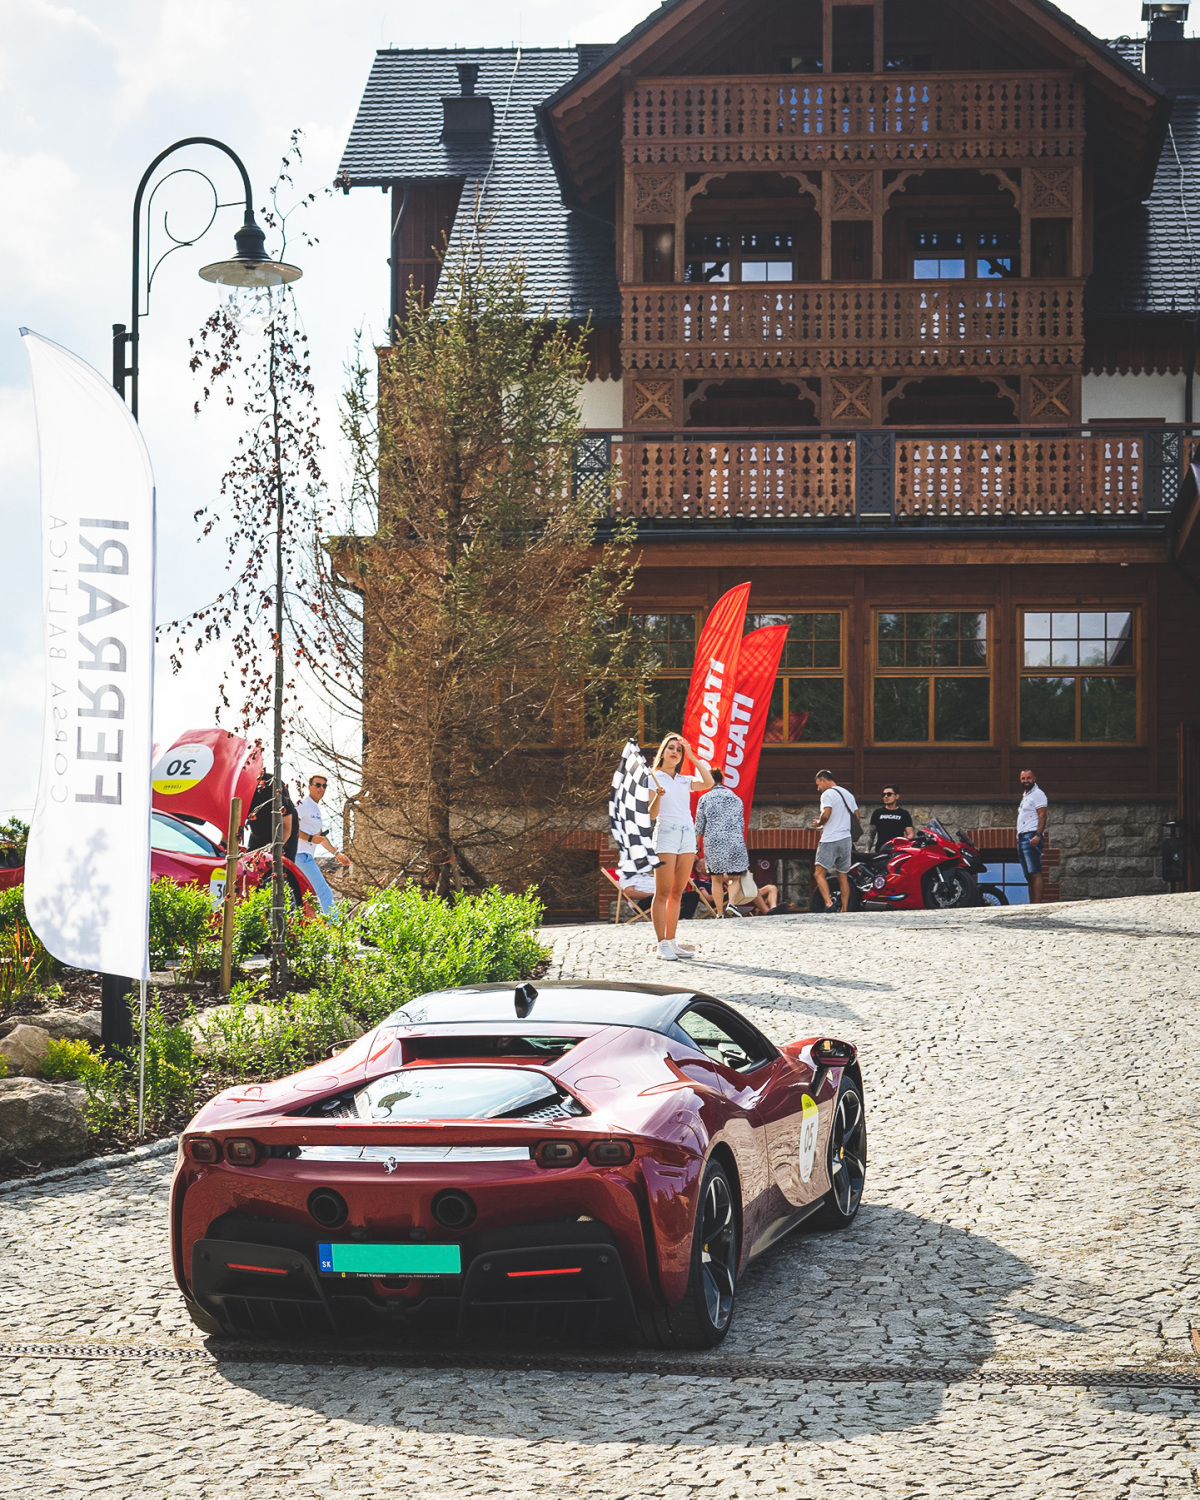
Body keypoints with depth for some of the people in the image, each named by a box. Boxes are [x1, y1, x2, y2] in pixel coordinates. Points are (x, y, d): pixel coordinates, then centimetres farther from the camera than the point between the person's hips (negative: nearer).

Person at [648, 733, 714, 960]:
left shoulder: (685, 780, 16)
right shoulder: (653, 778, 3)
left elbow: (708, 782, -2)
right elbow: (651, 814, -3)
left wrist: (692, 755, 2)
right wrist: (658, 796, -24)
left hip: (688, 833, 5)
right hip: (666, 833, -5)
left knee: (677, 892, 5)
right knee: (663, 893, -7)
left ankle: (671, 941, 8)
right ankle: (662, 944, -9)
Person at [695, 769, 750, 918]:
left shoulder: (705, 799, 1)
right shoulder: (735, 798, 10)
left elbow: (699, 826, 4)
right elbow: (741, 824, 15)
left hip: (713, 842, -1)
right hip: (735, 842, 1)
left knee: (716, 880, 5)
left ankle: (720, 913, 1)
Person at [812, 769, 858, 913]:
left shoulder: (827, 794, -7)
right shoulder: (848, 794, 17)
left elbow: (826, 814, -20)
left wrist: (818, 823, -2)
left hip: (830, 841, -8)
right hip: (846, 839, 8)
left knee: (819, 874, -10)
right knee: (843, 876, 12)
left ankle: (829, 904, -28)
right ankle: (844, 910, 10)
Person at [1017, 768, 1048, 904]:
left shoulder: (1038, 794, -4)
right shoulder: (1025, 796, 25)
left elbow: (1042, 816, -14)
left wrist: (1038, 835, -25)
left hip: (1032, 837, -10)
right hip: (1022, 839, 10)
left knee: (1035, 874, -17)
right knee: (1029, 876, 6)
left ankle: (1037, 904, -24)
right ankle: (1032, 904, 5)